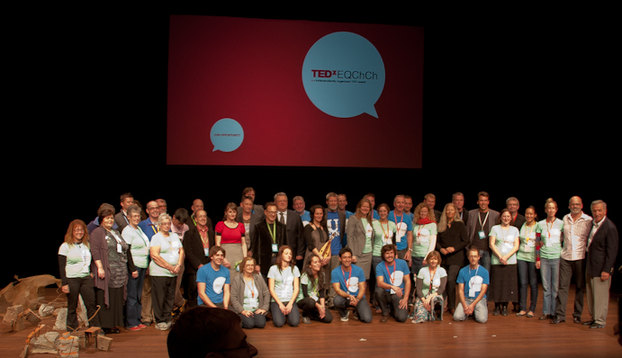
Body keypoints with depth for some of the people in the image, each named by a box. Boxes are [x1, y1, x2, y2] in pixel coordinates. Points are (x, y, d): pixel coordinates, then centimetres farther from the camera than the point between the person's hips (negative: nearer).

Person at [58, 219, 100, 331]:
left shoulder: (87, 245, 15)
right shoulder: (65, 246, 0)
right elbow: (61, 267, -4)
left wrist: (91, 272, 10)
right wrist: (64, 283, -10)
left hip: (86, 278, 4)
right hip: (71, 279, -4)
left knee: (91, 304, -2)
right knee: (72, 306, 2)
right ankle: (72, 329, 11)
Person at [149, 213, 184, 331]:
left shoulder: (174, 236, 17)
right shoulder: (156, 237, -3)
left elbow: (181, 251, 14)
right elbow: (154, 255, -13)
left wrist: (179, 265, -3)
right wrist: (170, 267, -14)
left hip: (173, 273, 6)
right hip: (159, 272, -6)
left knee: (170, 297, 7)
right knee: (159, 298, -2)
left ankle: (167, 320, 16)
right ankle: (160, 322, 6)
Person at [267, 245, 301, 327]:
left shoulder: (294, 268, 9)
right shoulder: (273, 268, 2)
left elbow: (296, 288, 5)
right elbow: (271, 289, -1)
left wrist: (290, 303, -8)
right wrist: (280, 304, -10)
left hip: (290, 300, 2)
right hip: (277, 300, -2)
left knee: (294, 322, -22)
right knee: (279, 323, -25)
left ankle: (287, 313, 11)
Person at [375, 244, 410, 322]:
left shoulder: (402, 263, -1)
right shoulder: (379, 266, -6)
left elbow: (407, 281, 1)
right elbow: (379, 283, -22)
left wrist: (405, 298, -9)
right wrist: (392, 287, -41)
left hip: (399, 295, 0)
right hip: (387, 294, 0)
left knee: (401, 318, -23)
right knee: (378, 290, -34)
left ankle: (393, 308, 15)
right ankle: (385, 312, -5)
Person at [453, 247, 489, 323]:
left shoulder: (484, 271, -1)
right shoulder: (462, 271, 3)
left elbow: (483, 291, -4)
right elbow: (461, 290, 2)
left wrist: (473, 305, -15)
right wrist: (465, 305, -13)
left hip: (479, 299, -1)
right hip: (466, 299, 1)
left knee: (482, 319, -26)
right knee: (457, 317, -23)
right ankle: (468, 311, 8)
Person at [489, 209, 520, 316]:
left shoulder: (514, 230, 13)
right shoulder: (495, 228, 7)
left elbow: (516, 246, 4)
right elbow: (492, 244, 0)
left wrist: (506, 257, -9)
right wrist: (500, 257, -11)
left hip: (511, 261, 1)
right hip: (496, 261, -1)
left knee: (508, 283, -2)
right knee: (497, 284, -3)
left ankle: (505, 307, 9)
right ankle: (497, 307, 7)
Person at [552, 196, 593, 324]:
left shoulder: (588, 220, 0)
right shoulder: (565, 219, 10)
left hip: (581, 258, -2)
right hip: (565, 257, 2)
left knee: (580, 287, 6)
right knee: (562, 286, -1)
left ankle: (577, 315, 17)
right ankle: (559, 315, 0)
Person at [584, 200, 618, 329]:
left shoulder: (610, 227, -16)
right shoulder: (592, 224, 9)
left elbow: (612, 251, -17)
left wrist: (606, 270, -19)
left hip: (601, 267, -8)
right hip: (590, 266, 8)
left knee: (600, 294, -1)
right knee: (590, 294, 16)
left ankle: (600, 321, 10)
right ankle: (594, 317, 28)